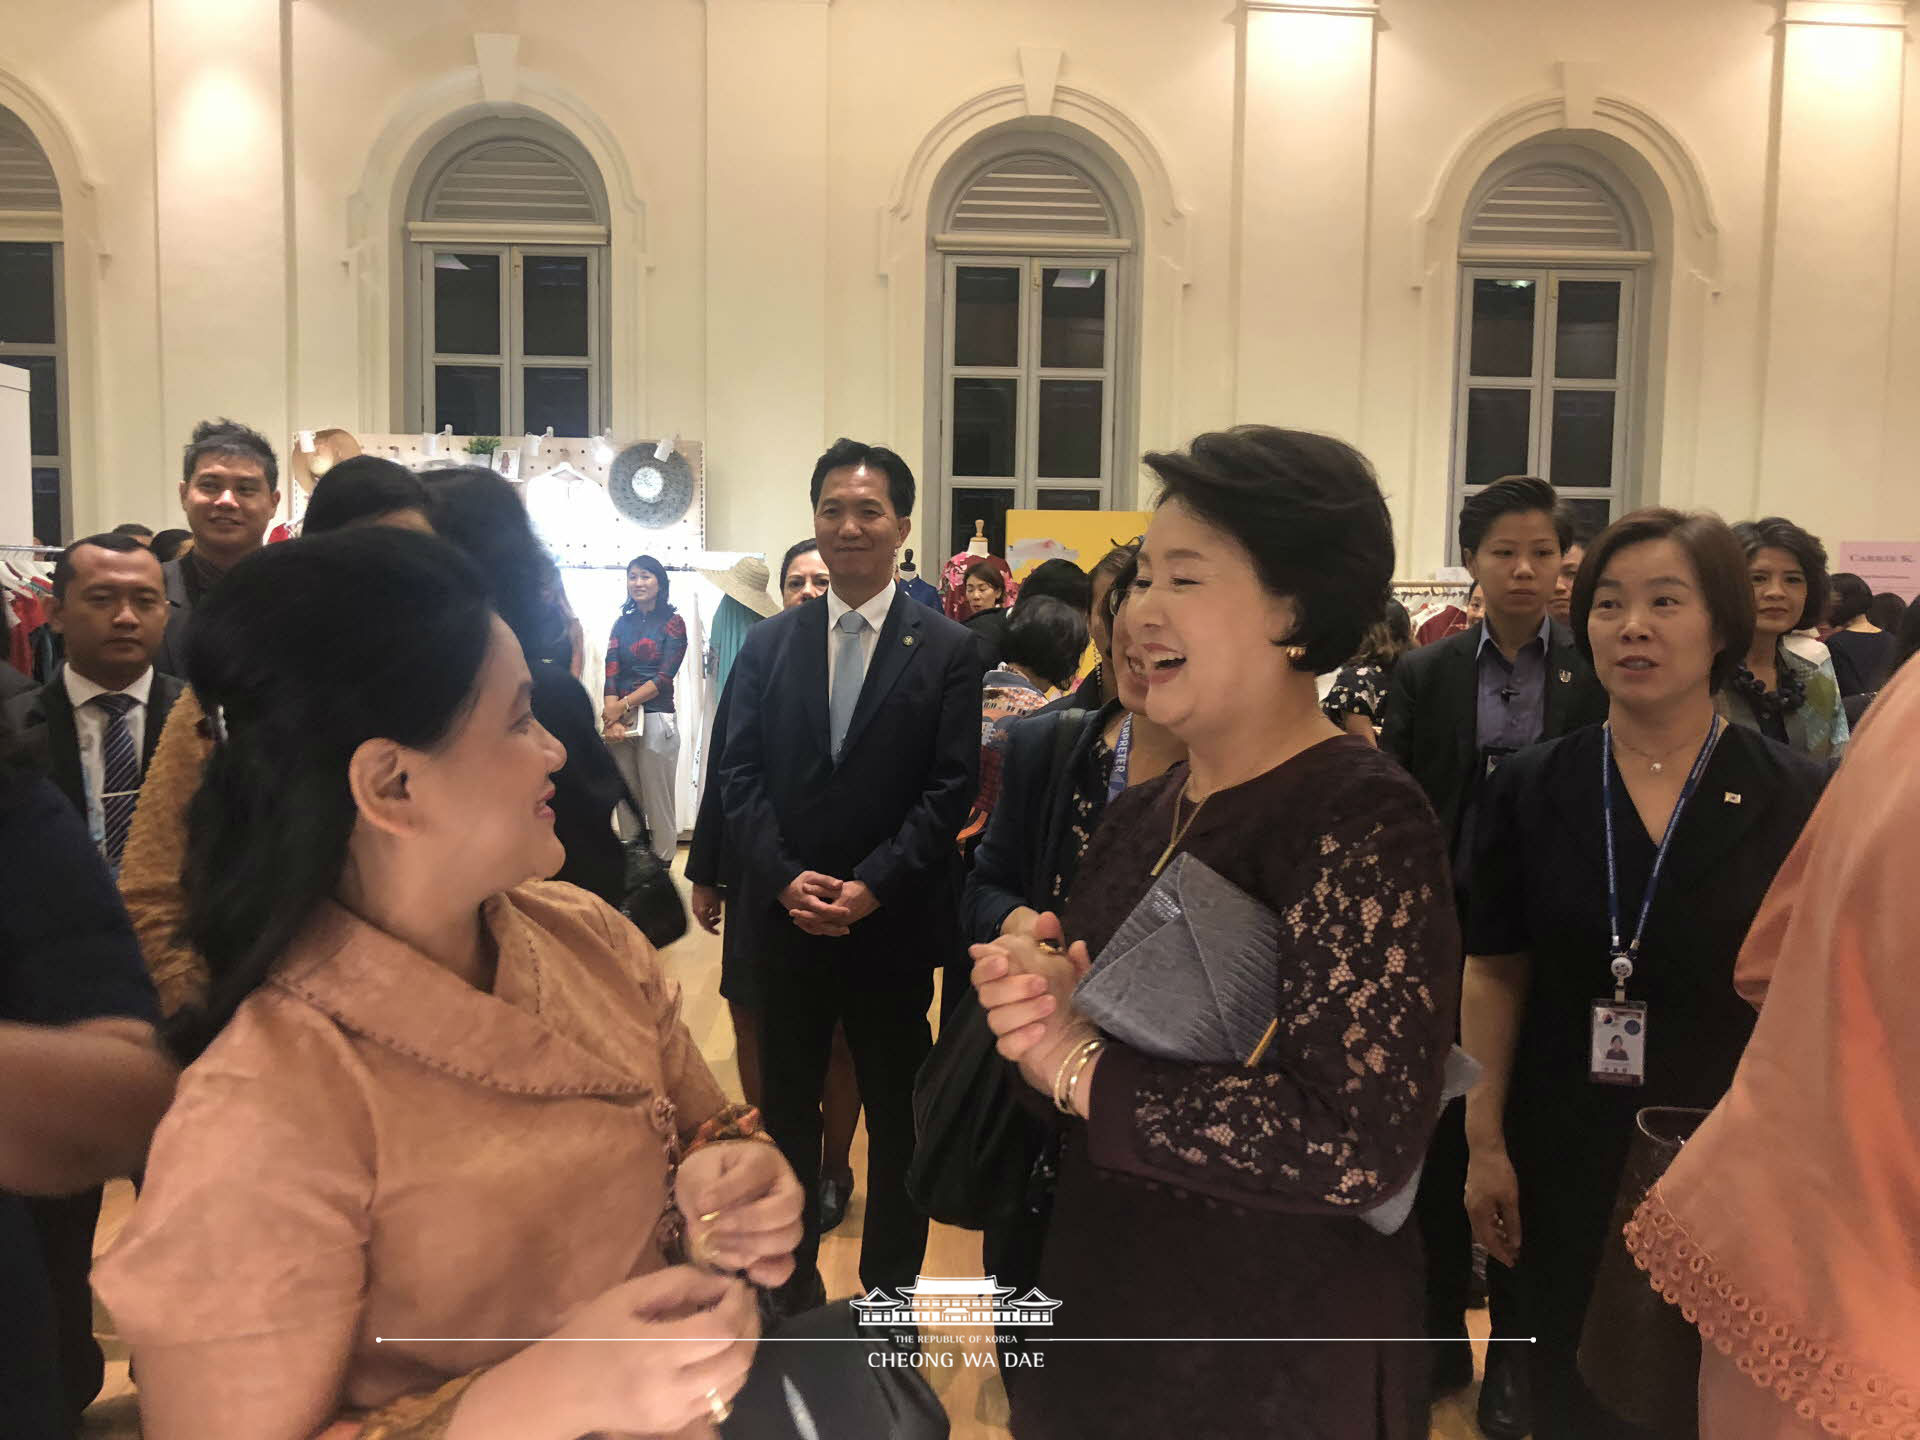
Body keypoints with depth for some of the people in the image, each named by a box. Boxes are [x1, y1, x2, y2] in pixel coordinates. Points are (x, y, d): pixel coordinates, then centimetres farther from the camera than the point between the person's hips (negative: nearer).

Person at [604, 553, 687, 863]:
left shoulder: (673, 623, 1)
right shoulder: (623, 623, 13)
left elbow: (664, 677, -7)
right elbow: (611, 672, 2)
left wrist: (623, 705, -15)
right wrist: (612, 718, -13)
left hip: (656, 719, -4)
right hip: (620, 721, 4)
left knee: (659, 803, -1)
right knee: (626, 802, 8)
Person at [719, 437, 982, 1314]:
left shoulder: (947, 651, -3)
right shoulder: (769, 644, 6)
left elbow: (951, 789, -8)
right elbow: (740, 776, 2)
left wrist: (871, 887, -17)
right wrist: (784, 879, -12)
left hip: (893, 923, -2)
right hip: (786, 919, 3)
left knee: (896, 1112, 11)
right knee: (787, 1107, 15)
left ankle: (890, 1288, 28)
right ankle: (789, 1282, 32)